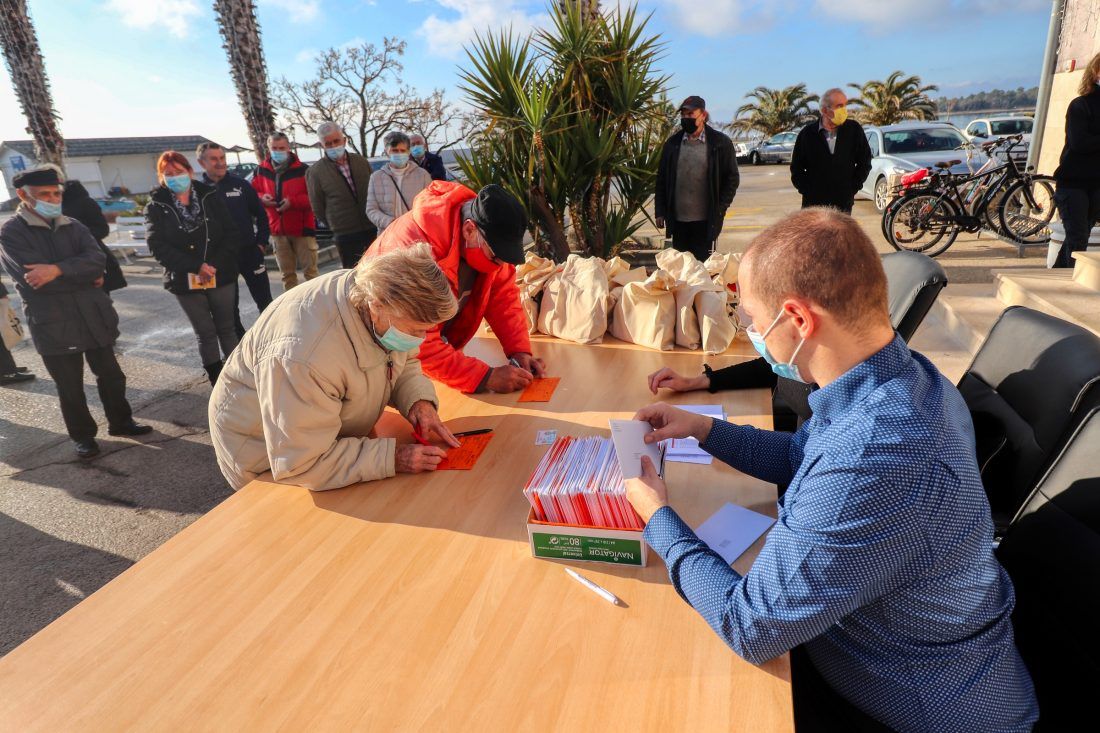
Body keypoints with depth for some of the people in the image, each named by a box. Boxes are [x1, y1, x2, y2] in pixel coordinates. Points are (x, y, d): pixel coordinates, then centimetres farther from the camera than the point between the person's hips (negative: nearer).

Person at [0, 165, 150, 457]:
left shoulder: (73, 226, 8)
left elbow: (98, 260, -8)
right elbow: (33, 278, -18)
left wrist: (57, 269, -23)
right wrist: (85, 277, -9)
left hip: (94, 316, 4)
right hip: (52, 324, -4)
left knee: (110, 373, 14)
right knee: (70, 386, 8)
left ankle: (120, 421, 32)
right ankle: (82, 435, 24)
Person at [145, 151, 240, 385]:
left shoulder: (210, 196, 2)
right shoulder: (156, 206, -1)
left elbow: (231, 233, -3)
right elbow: (158, 246, -10)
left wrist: (215, 265, -15)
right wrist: (196, 267, -20)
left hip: (221, 276, 1)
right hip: (185, 281, 0)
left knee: (227, 328, 9)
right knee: (205, 333, 6)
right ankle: (217, 381, 16)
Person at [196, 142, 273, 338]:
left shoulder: (241, 184, 3)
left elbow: (260, 214, 8)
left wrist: (262, 242, 0)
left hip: (249, 252, 0)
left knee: (265, 301, 5)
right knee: (229, 307, 9)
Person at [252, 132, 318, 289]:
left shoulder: (303, 169, -7)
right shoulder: (261, 171, 8)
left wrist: (293, 201, -19)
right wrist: (261, 198, -5)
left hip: (302, 228, -4)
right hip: (277, 230, 5)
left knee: (310, 271, 0)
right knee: (286, 273, 11)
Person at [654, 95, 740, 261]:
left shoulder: (720, 143, 0)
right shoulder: (672, 143, 9)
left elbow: (732, 179, 3)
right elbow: (662, 178, 11)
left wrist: (720, 209, -5)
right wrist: (660, 212, 5)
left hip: (706, 220, -3)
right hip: (677, 219, 3)